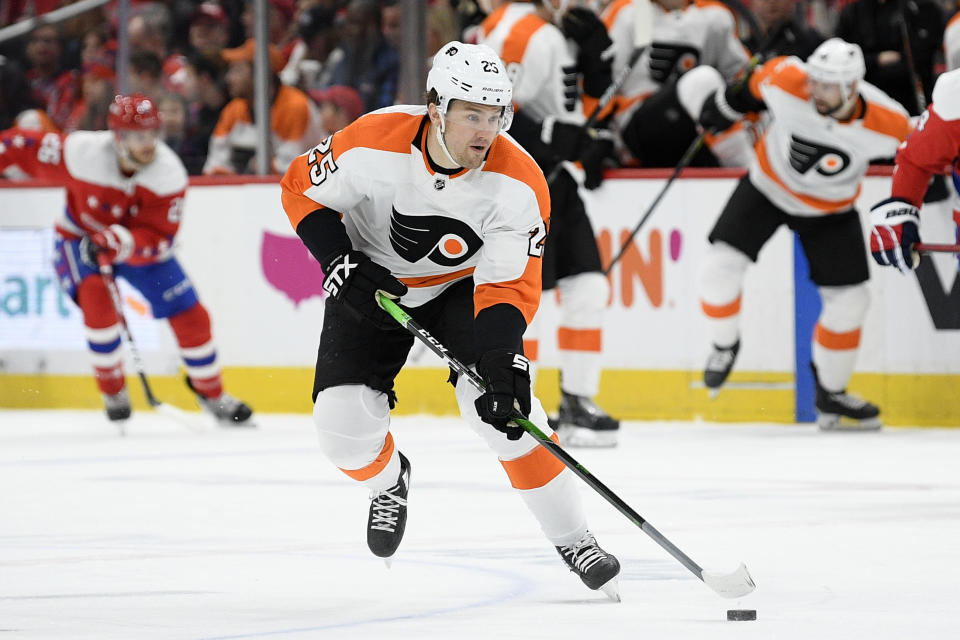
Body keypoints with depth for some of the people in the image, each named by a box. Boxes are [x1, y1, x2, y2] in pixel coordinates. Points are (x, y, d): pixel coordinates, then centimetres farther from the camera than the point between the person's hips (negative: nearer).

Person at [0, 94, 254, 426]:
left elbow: (158, 239, -28)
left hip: (139, 242, 2)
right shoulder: (81, 153, -31)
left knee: (189, 314, -4)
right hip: (80, 237, -2)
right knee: (96, 298, -30)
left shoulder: (169, 173, -25)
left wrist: (120, 243, -46)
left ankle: (211, 392, 19)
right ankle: (113, 391, -10)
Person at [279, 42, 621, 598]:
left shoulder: (519, 183, -28)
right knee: (343, 420, -12)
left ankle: (573, 538, -10)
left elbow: (509, 284, -26)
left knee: (499, 403, -23)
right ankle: (389, 480, 26)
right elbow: (302, 187, -12)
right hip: (372, 283, 1)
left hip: (462, 286, -1)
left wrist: (502, 359, -41)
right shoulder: (374, 144, -30)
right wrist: (342, 264, -23)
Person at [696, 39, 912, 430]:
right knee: (721, 266, -16)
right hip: (768, 188, 0)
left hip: (830, 211, 0)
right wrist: (727, 106, 8)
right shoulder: (787, 82, -31)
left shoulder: (887, 125, -30)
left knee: (849, 301, -1)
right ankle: (725, 346, 13)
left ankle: (831, 397, 19)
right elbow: (757, 83, -9)